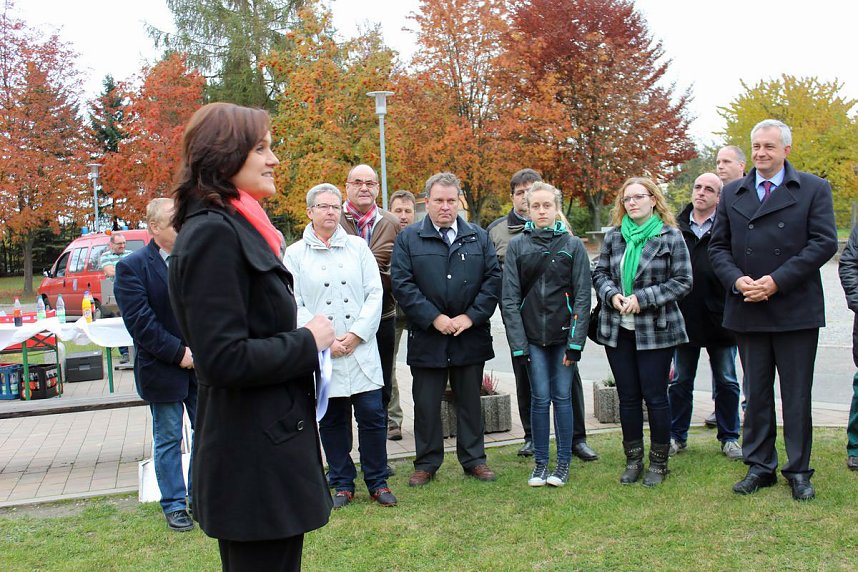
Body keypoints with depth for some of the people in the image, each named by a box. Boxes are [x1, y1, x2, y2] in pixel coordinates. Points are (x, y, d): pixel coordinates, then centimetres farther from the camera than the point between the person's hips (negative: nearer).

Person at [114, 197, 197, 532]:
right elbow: (140, 322, -14)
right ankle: (174, 505, 21)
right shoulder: (132, 267, -8)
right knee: (168, 441, 9)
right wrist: (179, 353, -17)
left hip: (202, 365, 4)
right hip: (162, 369, -4)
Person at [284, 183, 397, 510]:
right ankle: (342, 484, 22)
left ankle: (377, 482, 15)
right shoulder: (295, 253, 4)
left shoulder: (358, 247, 8)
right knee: (332, 420, 8)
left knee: (372, 416, 0)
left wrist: (356, 334, -7)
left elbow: (375, 293, 3)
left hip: (361, 349, 1)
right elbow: (294, 305, -1)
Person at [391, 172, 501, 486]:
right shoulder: (408, 239, 2)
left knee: (470, 401, 12)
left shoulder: (479, 237, 8)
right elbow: (402, 285, -6)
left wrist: (471, 316, -10)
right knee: (426, 404, 6)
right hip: (427, 338, -1)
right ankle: (426, 463, 20)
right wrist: (434, 318, -13)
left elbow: (493, 278, 2)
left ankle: (473, 459, 24)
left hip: (471, 336, 2)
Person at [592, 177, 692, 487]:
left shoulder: (671, 237, -4)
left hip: (655, 330, -4)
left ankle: (658, 462, 17)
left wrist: (642, 298, -15)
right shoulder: (613, 236, 8)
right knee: (627, 396, 10)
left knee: (655, 396, 1)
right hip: (617, 328, 4)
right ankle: (633, 460, 22)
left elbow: (682, 281, -7)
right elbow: (600, 273, 10)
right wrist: (612, 295, -11)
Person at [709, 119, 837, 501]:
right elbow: (718, 246, 9)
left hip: (796, 310, -3)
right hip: (748, 311, 3)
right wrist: (737, 280, -10)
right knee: (756, 393, 10)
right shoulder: (732, 193, 11)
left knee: (797, 395, 5)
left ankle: (799, 471, 17)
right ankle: (760, 467, 21)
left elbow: (824, 243, -8)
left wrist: (777, 281, -16)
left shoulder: (814, 189, 2)